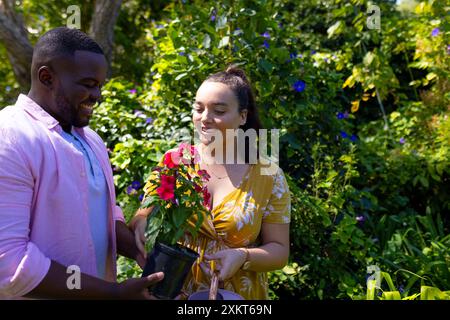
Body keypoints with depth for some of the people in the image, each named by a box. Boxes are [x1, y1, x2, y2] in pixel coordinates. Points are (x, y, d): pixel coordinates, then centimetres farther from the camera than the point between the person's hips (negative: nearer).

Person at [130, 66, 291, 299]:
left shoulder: (268, 176, -9)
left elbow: (279, 251, -5)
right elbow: (143, 214, 0)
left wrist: (243, 256, -23)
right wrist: (141, 224, -22)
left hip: (237, 295, -1)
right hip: (174, 290, 2)